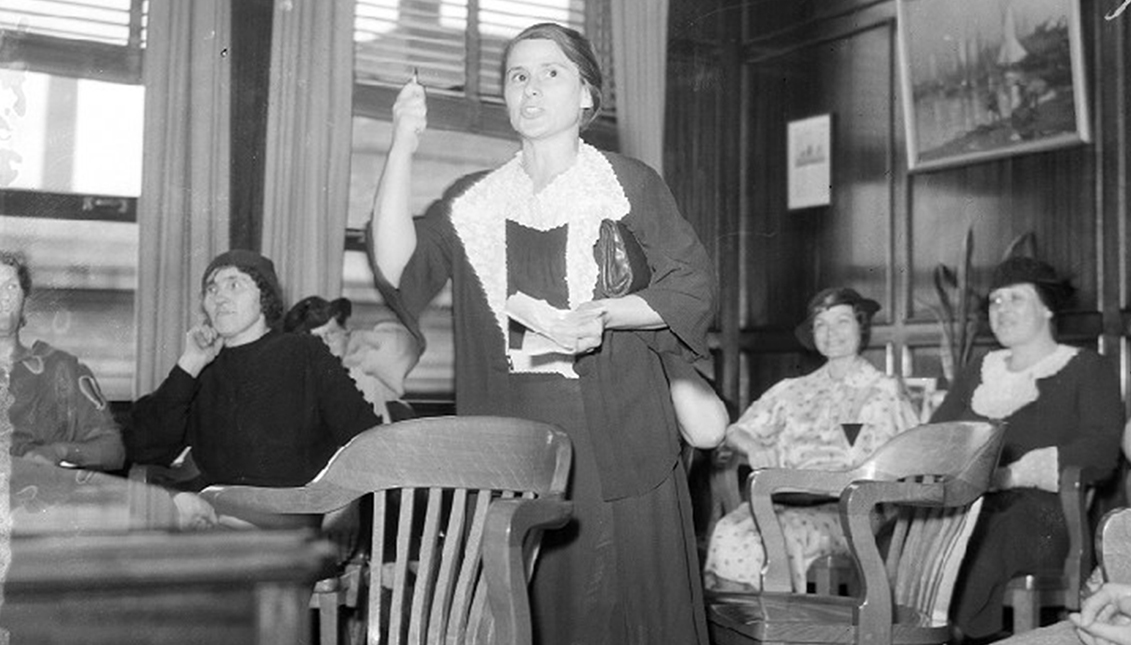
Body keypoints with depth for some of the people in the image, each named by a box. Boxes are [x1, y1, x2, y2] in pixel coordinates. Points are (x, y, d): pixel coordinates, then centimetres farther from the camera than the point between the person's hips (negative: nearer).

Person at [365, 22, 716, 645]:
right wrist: (402, 144, -7)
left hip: (612, 438, -2)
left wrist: (603, 315, -15)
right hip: (504, 440, 2)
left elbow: (694, 290, 1)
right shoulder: (472, 199, 13)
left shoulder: (629, 183, 5)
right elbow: (397, 270, -2)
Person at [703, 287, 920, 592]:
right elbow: (736, 431, 22)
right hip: (782, 497, 3)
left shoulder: (887, 392, 16)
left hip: (845, 507, -3)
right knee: (730, 531, -30)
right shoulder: (791, 390, 23)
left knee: (783, 532, -36)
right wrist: (754, 447, -2)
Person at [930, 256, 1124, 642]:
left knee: (976, 543, -38)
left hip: (1047, 512, -4)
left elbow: (1102, 453, -7)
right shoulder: (979, 372, 26)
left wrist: (1013, 473, -19)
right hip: (969, 506, 4)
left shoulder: (1086, 370, 9)